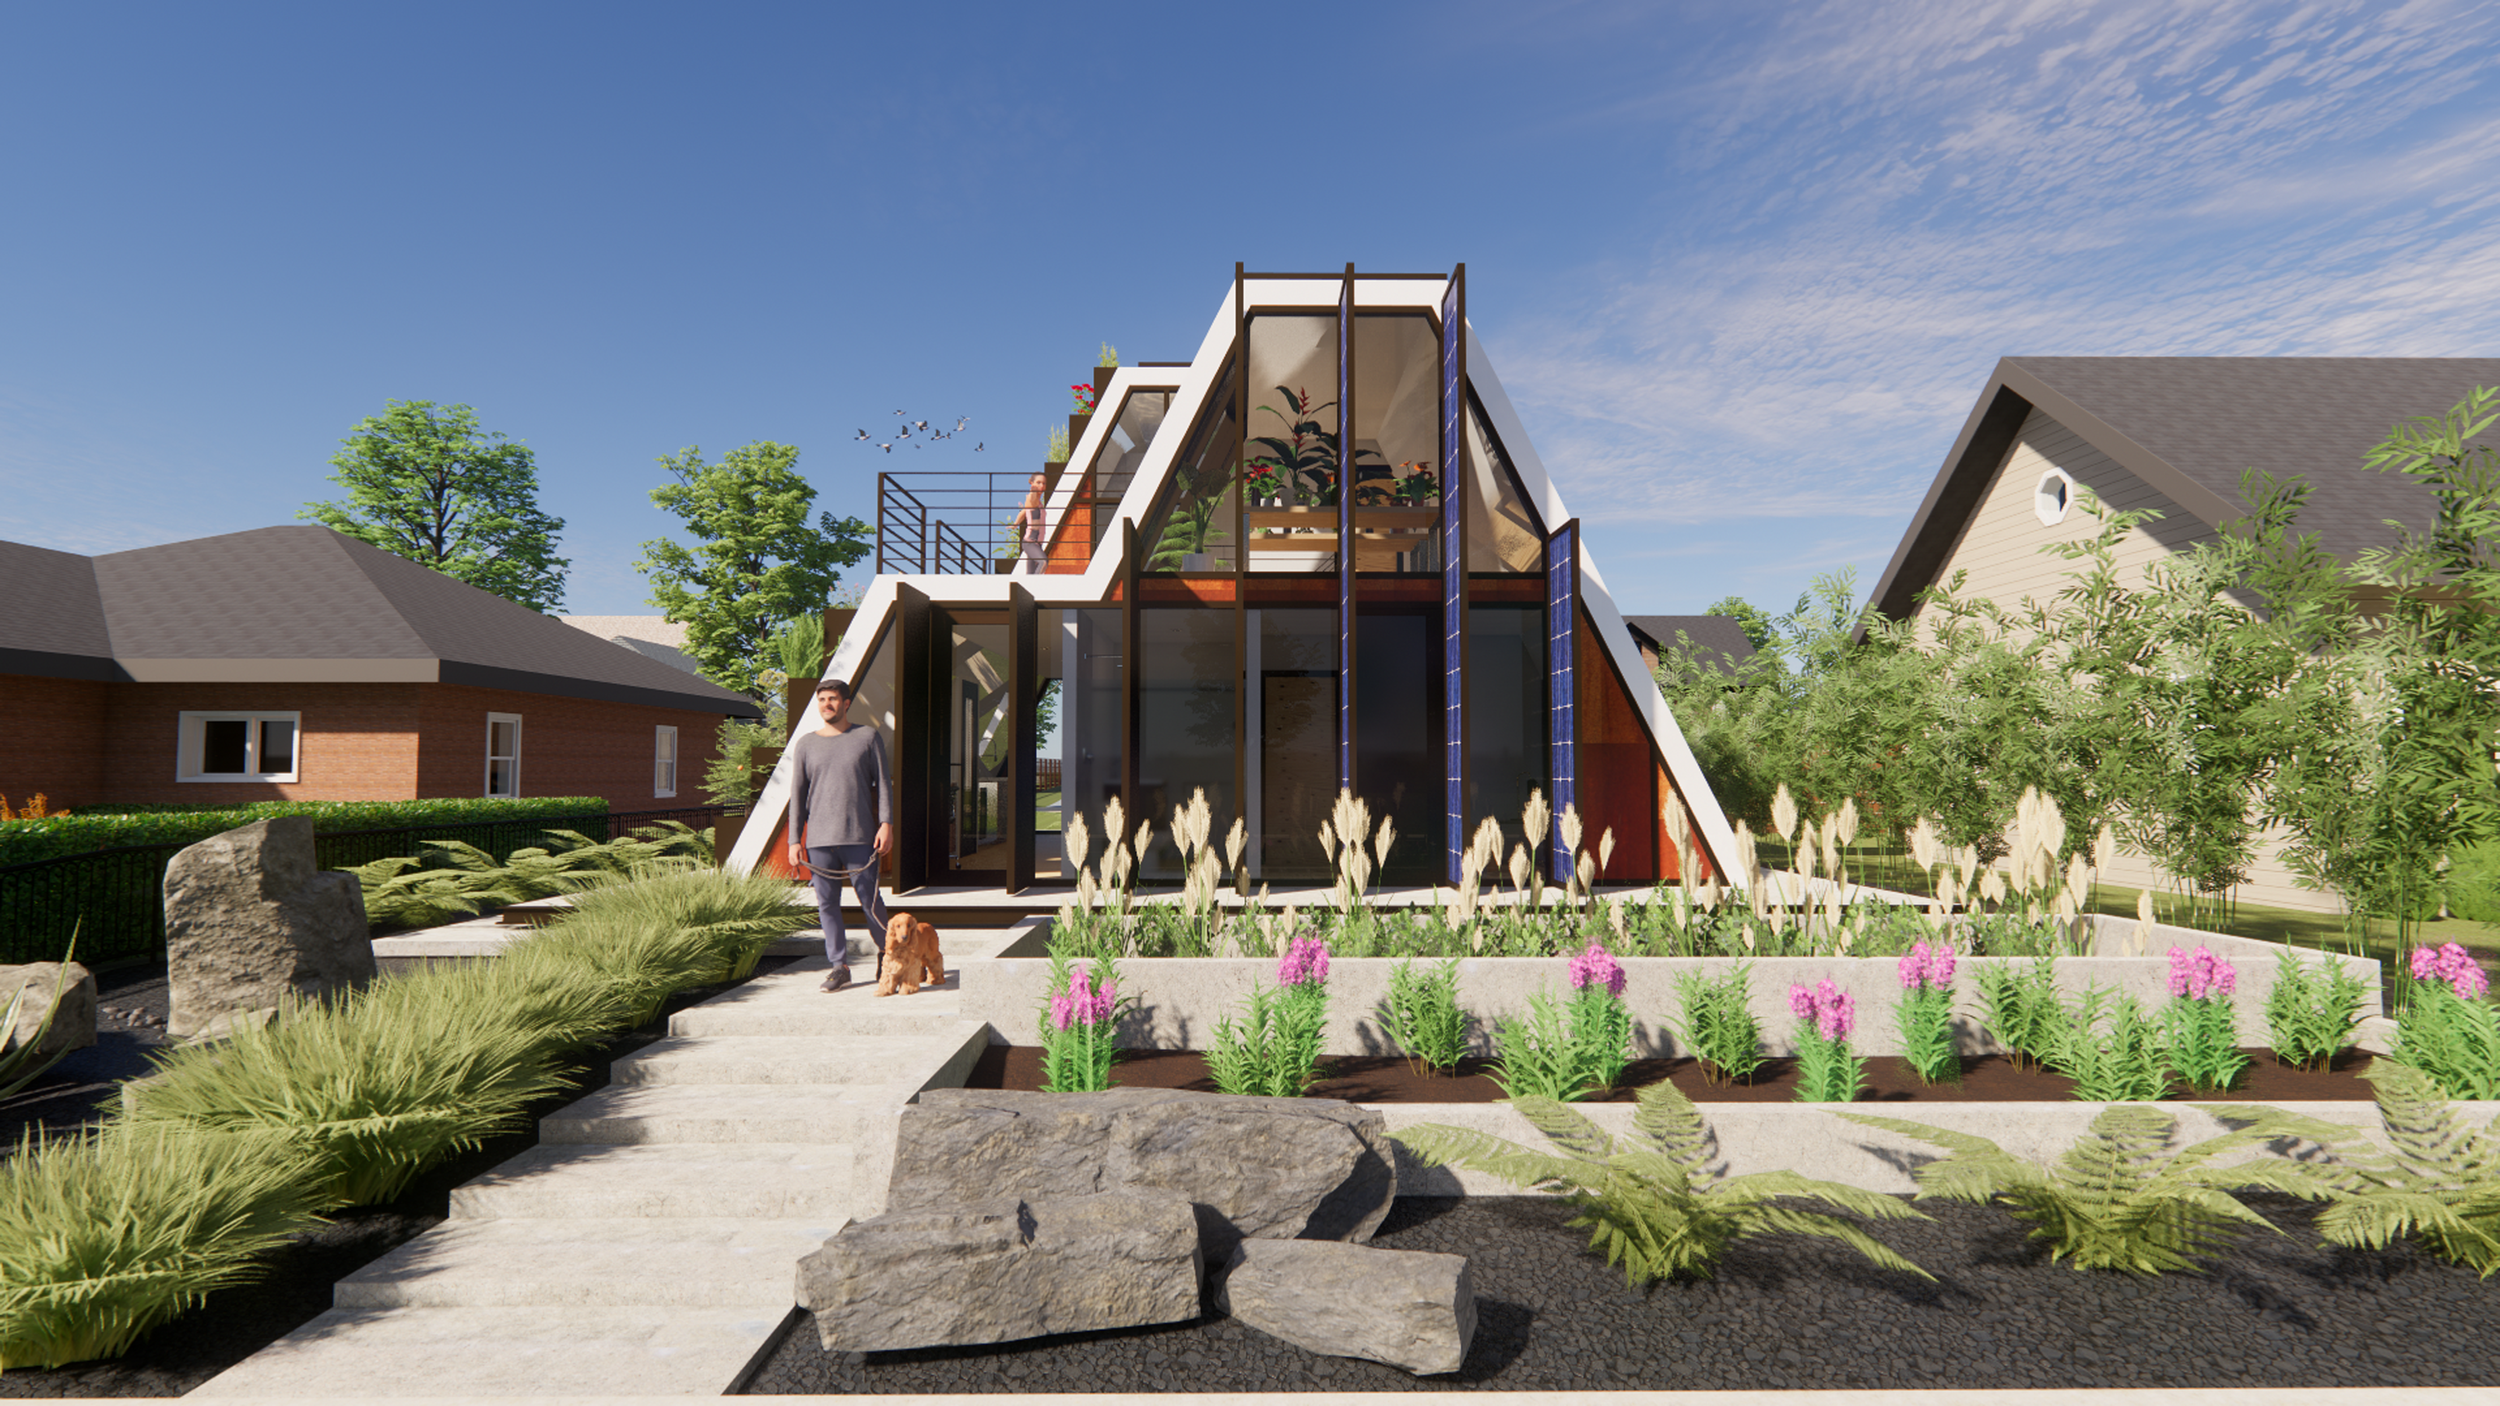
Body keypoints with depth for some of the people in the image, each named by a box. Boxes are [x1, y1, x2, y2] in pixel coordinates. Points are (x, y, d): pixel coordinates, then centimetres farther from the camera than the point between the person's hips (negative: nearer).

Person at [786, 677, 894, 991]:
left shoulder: (868, 737, 6)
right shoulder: (805, 744, 12)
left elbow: (883, 782, 5)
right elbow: (797, 794, 12)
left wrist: (886, 823, -6)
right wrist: (794, 840, 5)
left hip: (859, 836, -2)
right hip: (819, 839, 3)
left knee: (869, 899, 0)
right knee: (827, 904, 3)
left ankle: (886, 950, 22)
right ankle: (839, 966, 11)